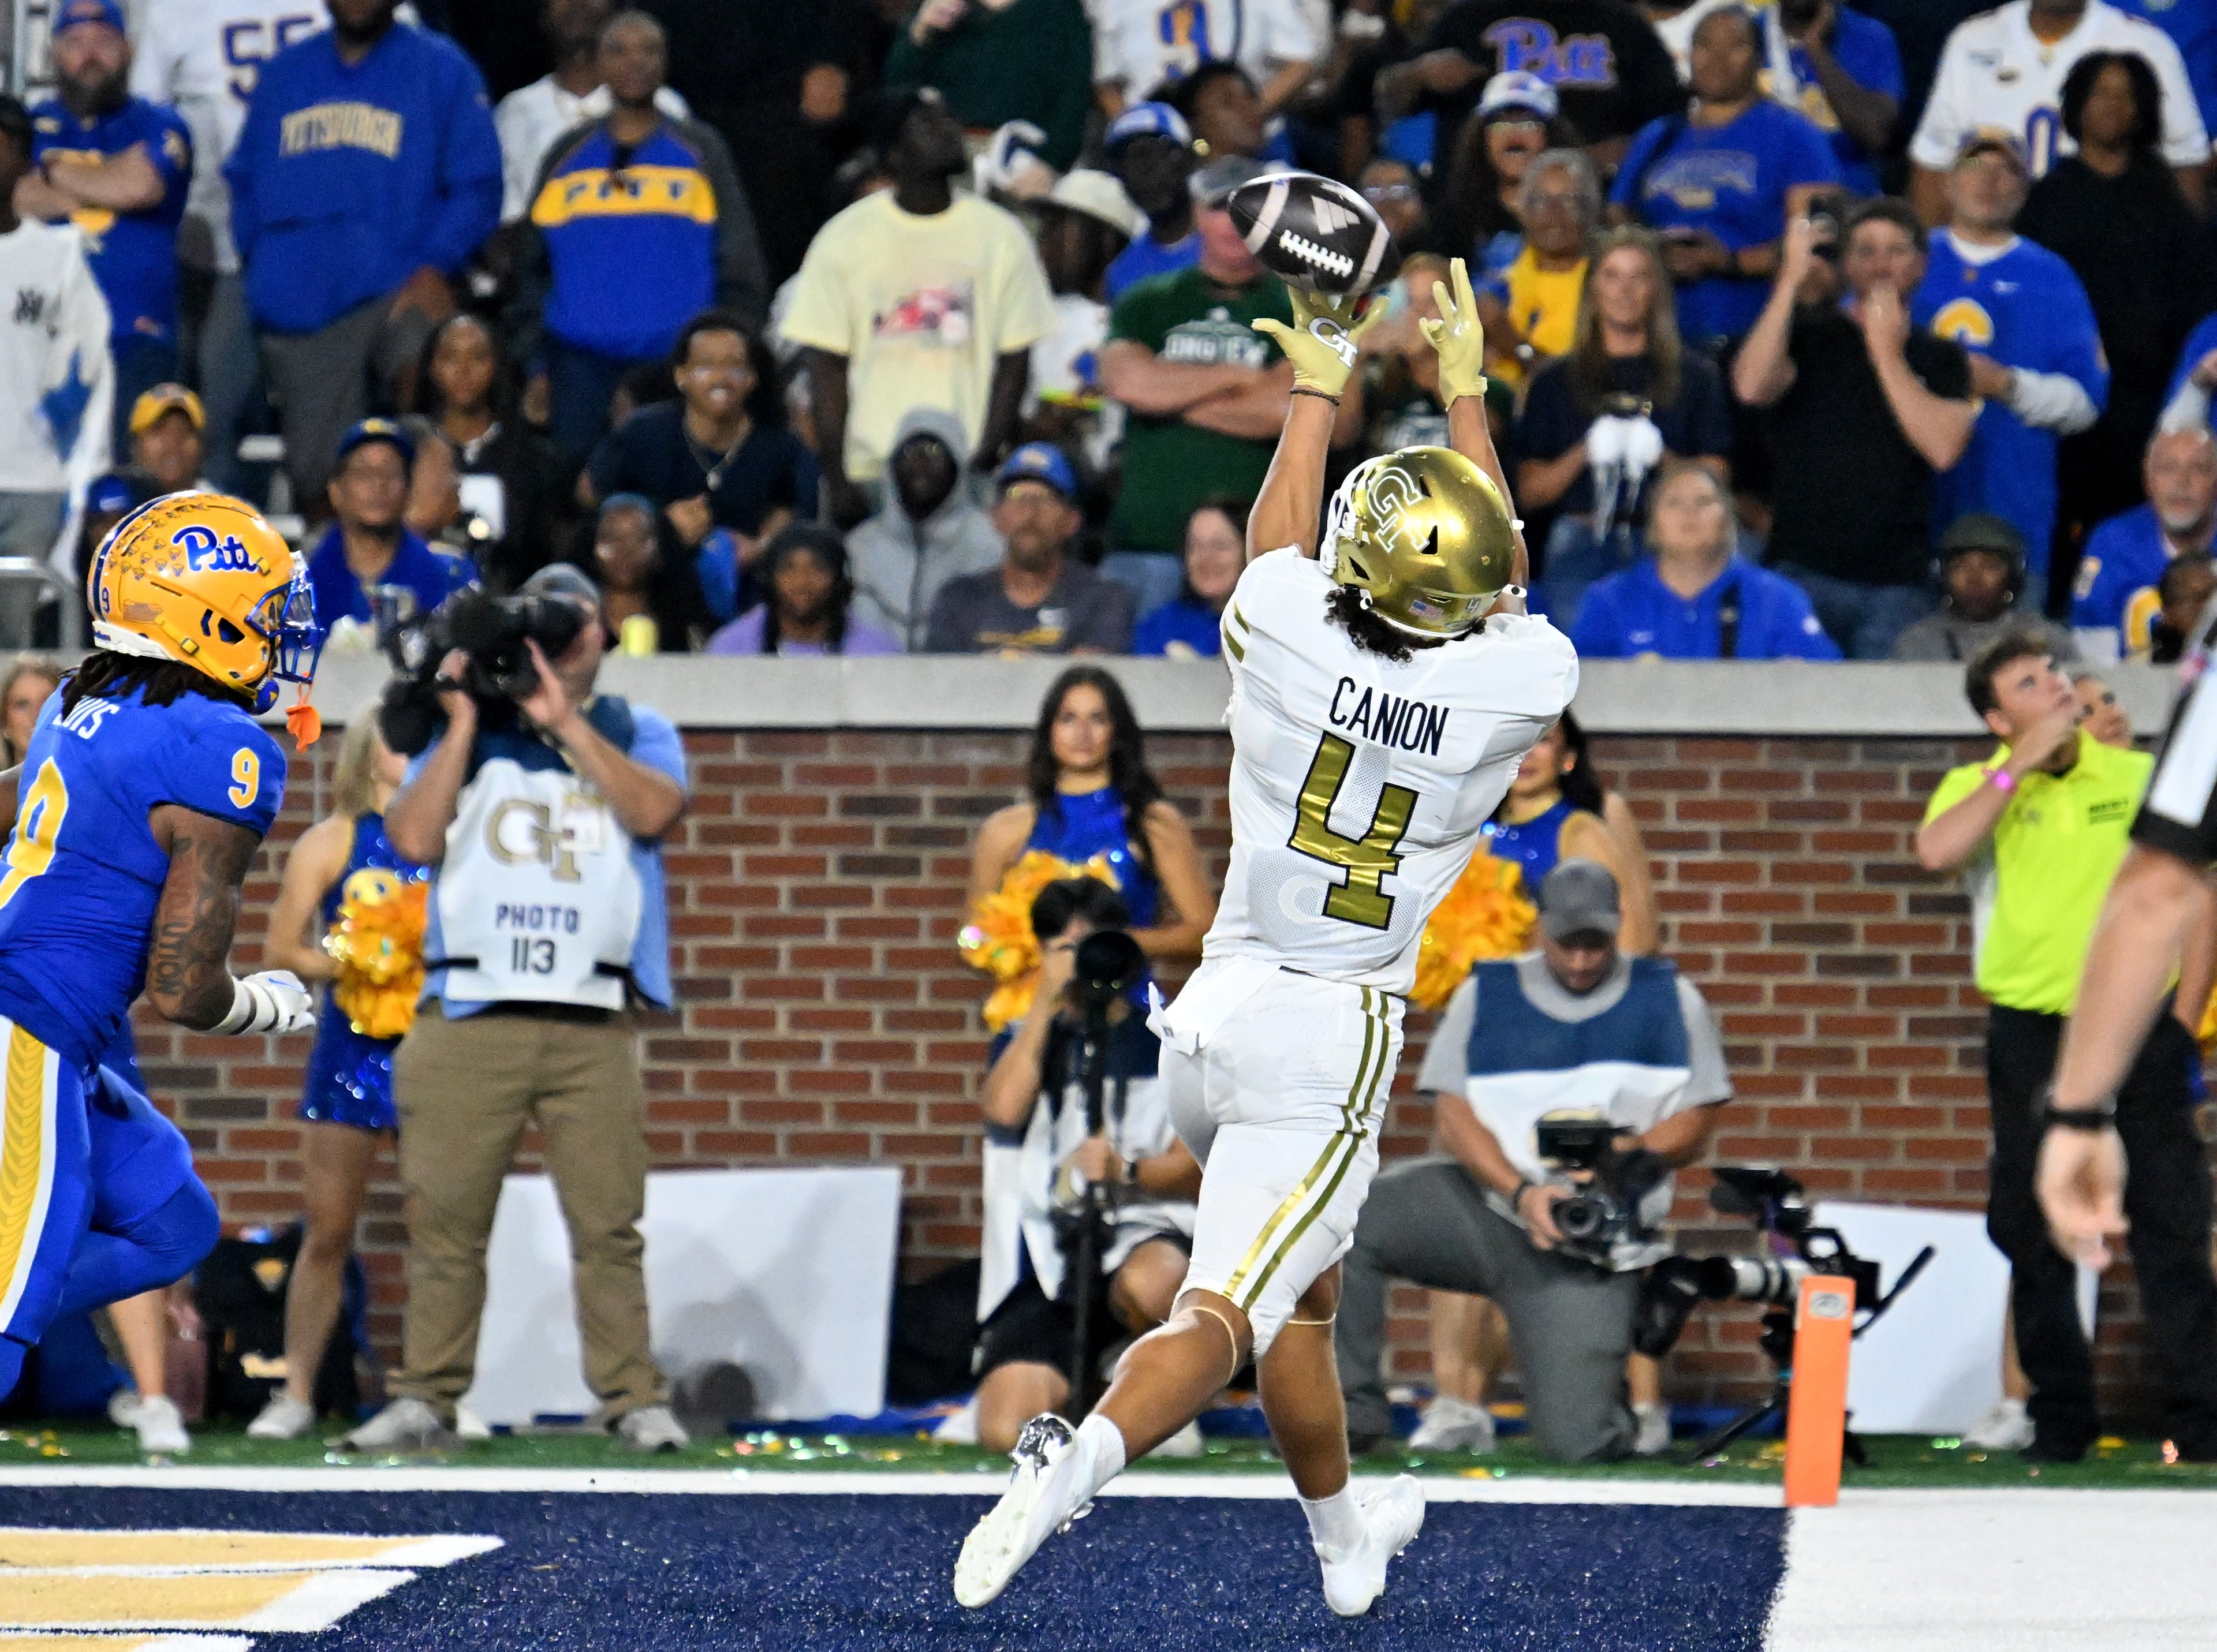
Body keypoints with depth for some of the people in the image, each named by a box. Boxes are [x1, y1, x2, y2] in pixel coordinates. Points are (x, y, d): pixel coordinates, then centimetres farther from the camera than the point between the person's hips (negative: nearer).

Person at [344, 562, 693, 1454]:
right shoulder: (465, 733, 16)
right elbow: (413, 837, 2)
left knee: (608, 1221, -5)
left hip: (593, 1026, 0)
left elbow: (653, 810, -6)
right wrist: (466, 725, 0)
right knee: (445, 1220, -2)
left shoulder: (638, 733, 16)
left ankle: (633, 1398, -1)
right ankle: (424, 1398, 3)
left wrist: (563, 719, -6)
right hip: (468, 1015, 0)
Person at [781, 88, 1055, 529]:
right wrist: (836, 480, -6)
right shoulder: (843, 240, 4)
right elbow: (828, 371, 2)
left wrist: (987, 458, -6)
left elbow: (1013, 360, 5)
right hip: (870, 474, -1)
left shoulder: (1002, 236, 7)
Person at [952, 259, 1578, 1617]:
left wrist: (1319, 385, 32)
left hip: (1222, 1010, 4)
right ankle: (1083, 1455, -38)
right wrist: (1465, 388, 25)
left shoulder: (1288, 640, -9)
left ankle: (1347, 1541, 39)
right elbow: (1503, 581, 13)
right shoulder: (1517, 681, -11)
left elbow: (1278, 537, 16)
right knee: (1225, 1313, -10)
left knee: (1305, 1290, 24)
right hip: (1335, 1039, -4)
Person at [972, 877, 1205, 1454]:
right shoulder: (1029, 1039, 17)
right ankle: (1076, 1387, 17)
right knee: (1005, 1433, -20)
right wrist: (1047, 1002, -4)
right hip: (1047, 1262, 2)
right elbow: (1003, 1109, -6)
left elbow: (1197, 1168, 0)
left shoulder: (1166, 1042, 10)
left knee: (1147, 1284, -43)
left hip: (1145, 1236, -2)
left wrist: (1127, 1171, -20)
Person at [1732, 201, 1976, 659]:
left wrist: (1887, 354, -3)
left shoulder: (1941, 358, 13)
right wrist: (1791, 281, -11)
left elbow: (1944, 448, -5)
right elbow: (1752, 387, -11)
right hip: (1804, 572, -1)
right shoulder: (1809, 336, 11)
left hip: (1897, 582, 1)